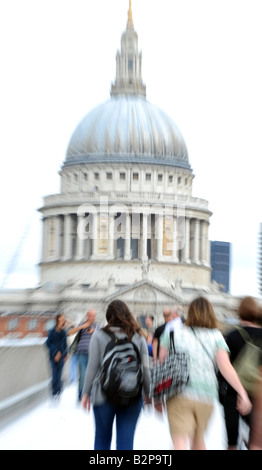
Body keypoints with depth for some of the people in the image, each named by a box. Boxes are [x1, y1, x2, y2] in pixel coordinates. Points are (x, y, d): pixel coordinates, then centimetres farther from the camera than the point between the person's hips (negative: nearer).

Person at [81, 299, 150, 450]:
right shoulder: (138, 336, 1)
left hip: (104, 395, -1)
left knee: (102, 439, 17)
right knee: (126, 441, 4)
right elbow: (145, 368, 2)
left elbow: (93, 366, -5)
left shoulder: (100, 335, -4)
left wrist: (86, 392, 4)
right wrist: (147, 393, 13)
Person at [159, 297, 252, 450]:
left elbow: (161, 362, 7)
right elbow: (225, 367, -7)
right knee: (198, 438, 23)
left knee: (180, 440, -10)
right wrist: (242, 392, -8)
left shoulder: (173, 332, 7)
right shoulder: (216, 336, 6)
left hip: (178, 397, -2)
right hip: (206, 397, 2)